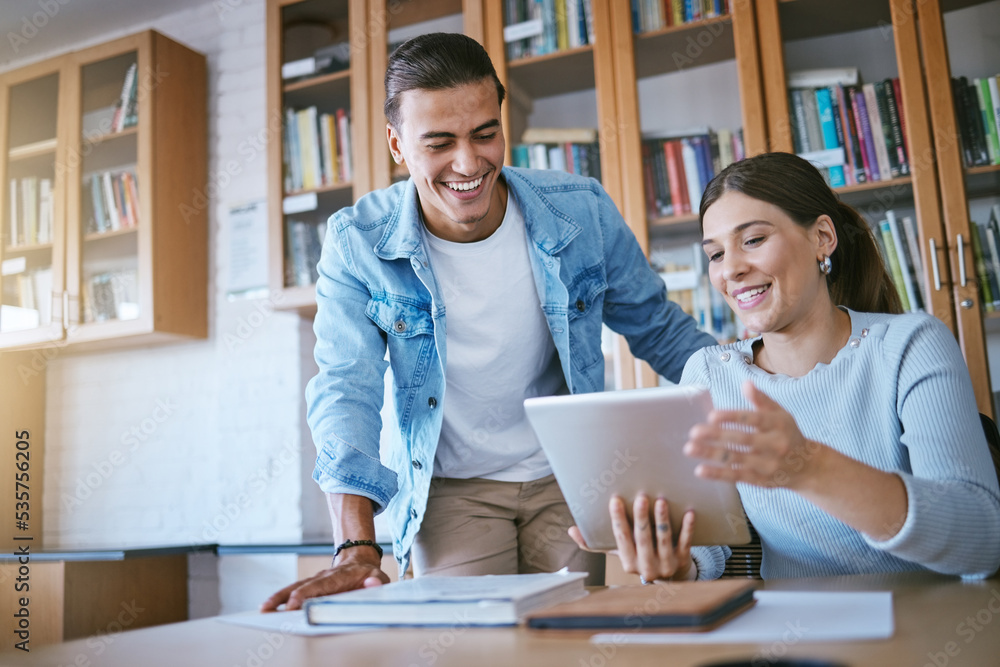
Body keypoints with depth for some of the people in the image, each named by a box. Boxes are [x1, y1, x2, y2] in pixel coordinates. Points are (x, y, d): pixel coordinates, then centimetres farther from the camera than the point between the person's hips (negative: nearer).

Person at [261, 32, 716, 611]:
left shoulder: (583, 213, -10)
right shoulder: (357, 243, -13)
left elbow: (658, 329, 4)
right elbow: (346, 389, -17)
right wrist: (357, 549, -29)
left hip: (570, 477, 2)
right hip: (449, 487, -1)